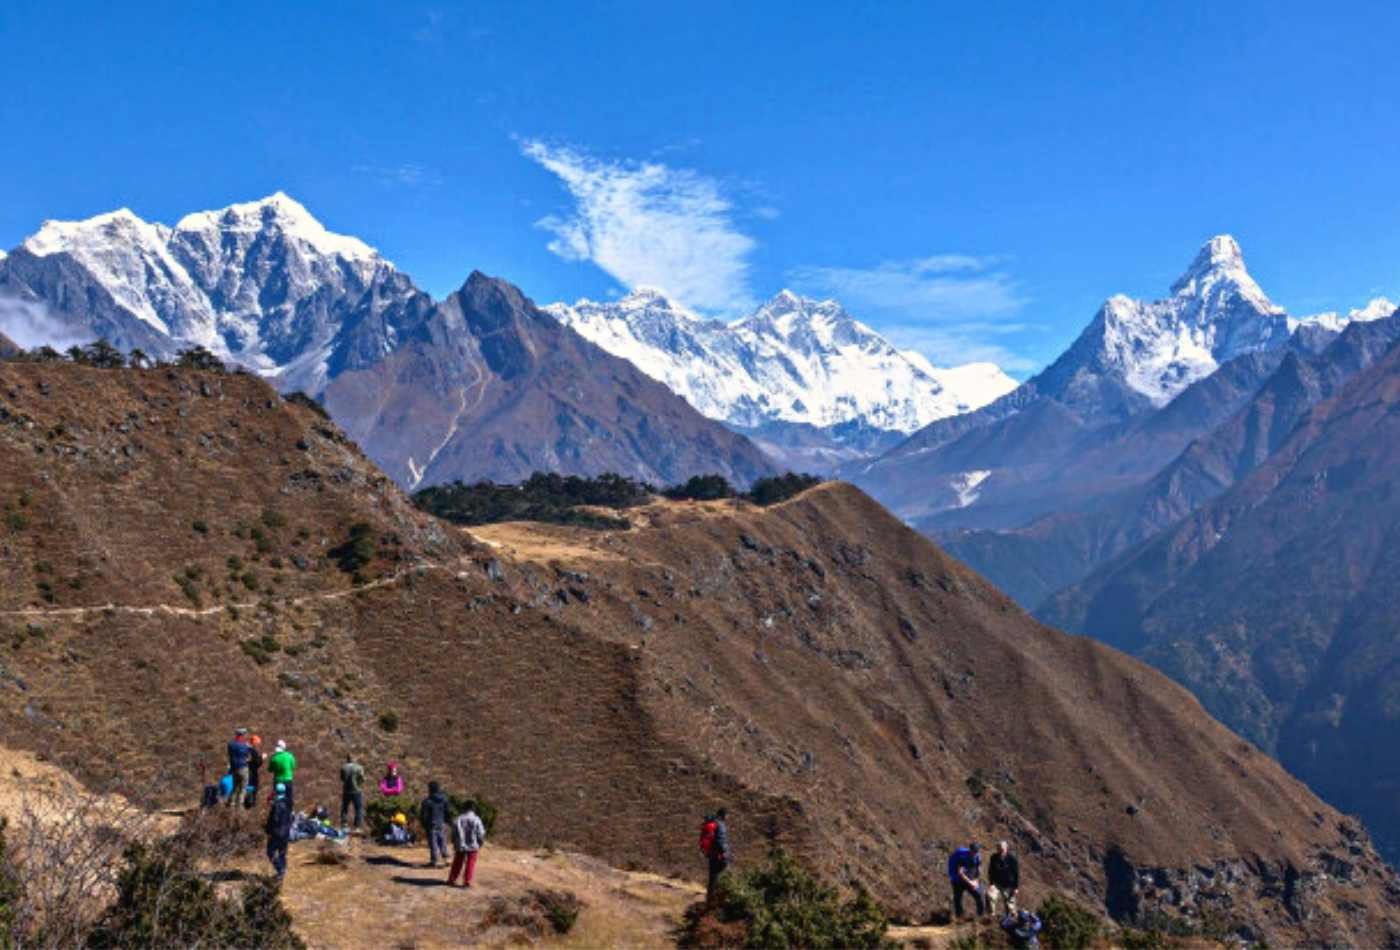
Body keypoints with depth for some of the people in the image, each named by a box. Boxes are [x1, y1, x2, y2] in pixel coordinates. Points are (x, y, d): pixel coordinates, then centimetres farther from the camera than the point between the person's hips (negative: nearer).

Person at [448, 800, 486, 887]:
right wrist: (480, 843, 8)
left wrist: (455, 844, 16)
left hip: (460, 846, 3)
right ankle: (467, 881, 1)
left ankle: (451, 880, 22)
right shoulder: (476, 820, -12)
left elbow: (453, 833, 2)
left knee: (457, 863, 17)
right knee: (470, 864, 6)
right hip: (473, 846, -3)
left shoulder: (458, 819, -4)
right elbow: (481, 834, -9)